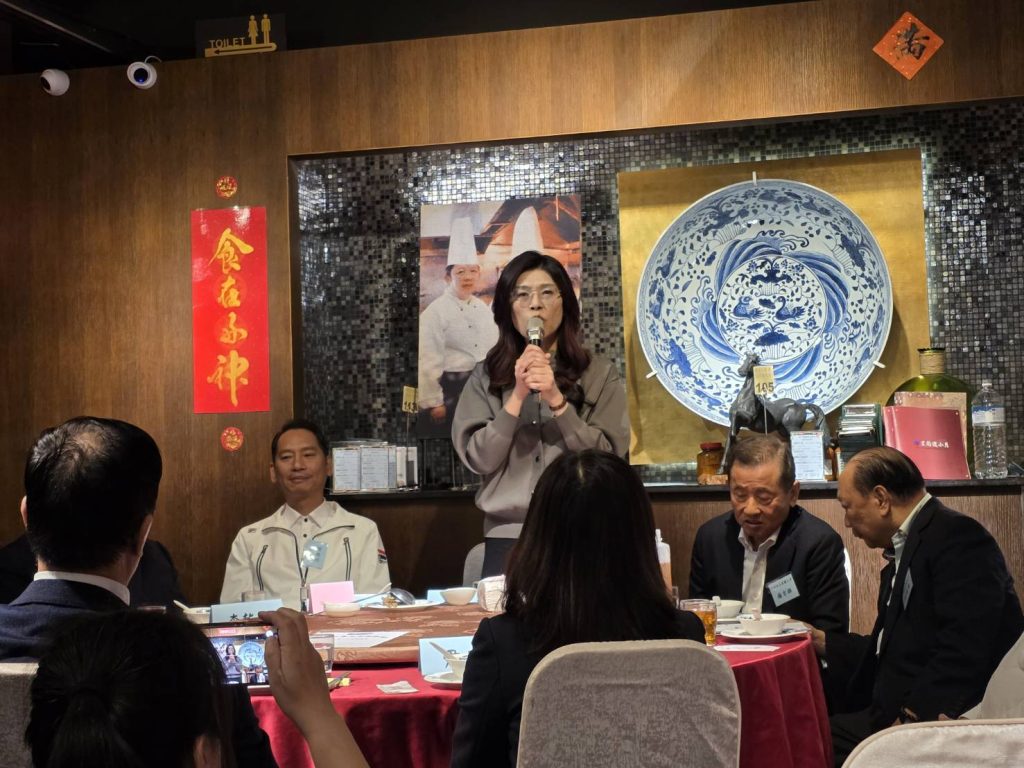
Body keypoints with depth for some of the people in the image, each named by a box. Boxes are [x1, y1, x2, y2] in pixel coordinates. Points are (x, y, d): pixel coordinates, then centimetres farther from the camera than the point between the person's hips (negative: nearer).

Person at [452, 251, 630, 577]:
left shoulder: (599, 374, 3)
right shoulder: (486, 376, 6)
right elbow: (478, 460, -2)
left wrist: (557, 401, -14)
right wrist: (518, 397, -12)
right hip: (507, 536, 1)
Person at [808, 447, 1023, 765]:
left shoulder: (958, 538, -11)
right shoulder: (904, 553, 21)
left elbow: (963, 650, -21)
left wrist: (912, 716, -23)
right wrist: (819, 640, 26)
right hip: (893, 715, 10)